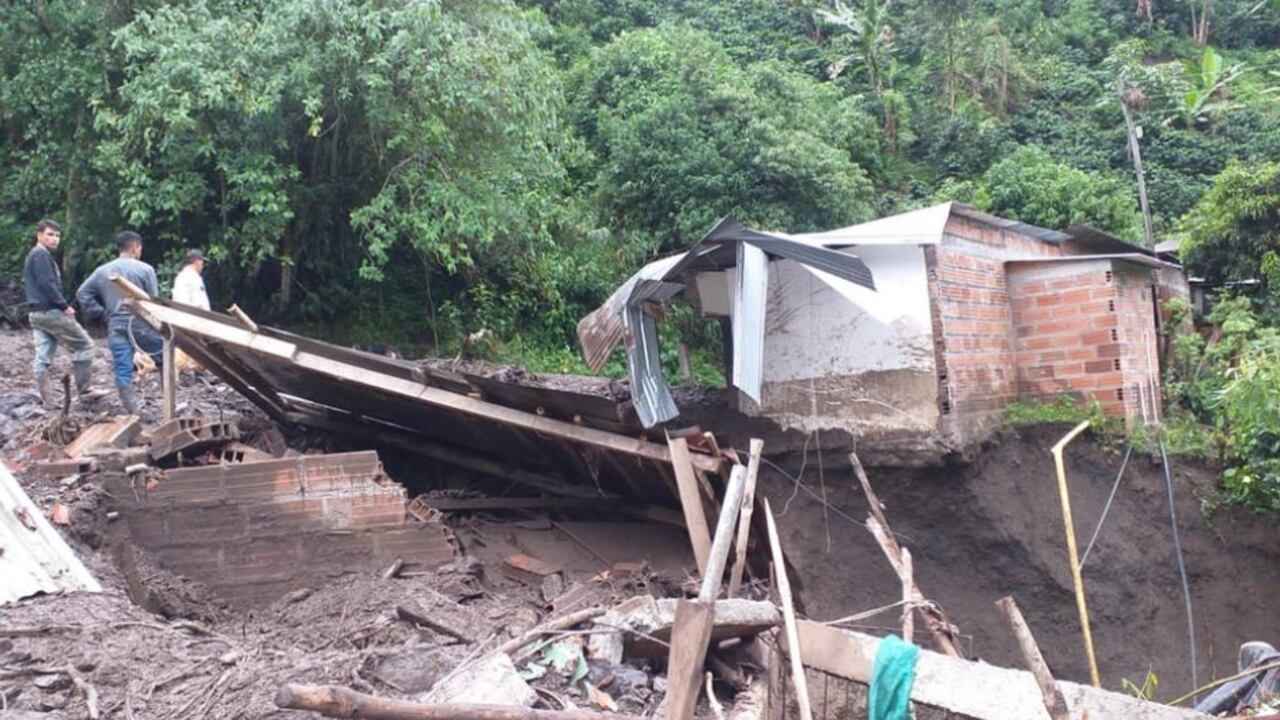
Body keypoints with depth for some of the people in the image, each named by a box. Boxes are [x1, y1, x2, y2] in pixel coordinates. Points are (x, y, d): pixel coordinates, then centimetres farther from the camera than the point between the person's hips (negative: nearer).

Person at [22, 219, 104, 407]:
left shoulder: (32, 256, 21)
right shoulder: (41, 255, -11)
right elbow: (47, 284, -21)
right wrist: (64, 306, -16)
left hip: (36, 312, 10)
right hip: (50, 311, -10)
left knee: (42, 357, 4)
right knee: (84, 344, -2)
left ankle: (46, 401, 2)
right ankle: (84, 390, -3)